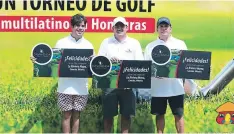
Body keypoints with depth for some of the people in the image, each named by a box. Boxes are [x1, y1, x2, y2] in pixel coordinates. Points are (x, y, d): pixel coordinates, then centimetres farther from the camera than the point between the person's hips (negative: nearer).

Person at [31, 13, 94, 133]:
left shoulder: (88, 45, 7)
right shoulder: (61, 43, 1)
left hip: (81, 88, 2)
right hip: (65, 86, -2)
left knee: (76, 115, 11)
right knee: (67, 115, 5)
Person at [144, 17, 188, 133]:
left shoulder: (180, 44, 6)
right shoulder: (150, 46, 6)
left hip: (176, 87, 0)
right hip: (157, 88, 0)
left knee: (178, 114, 6)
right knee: (160, 114, 10)